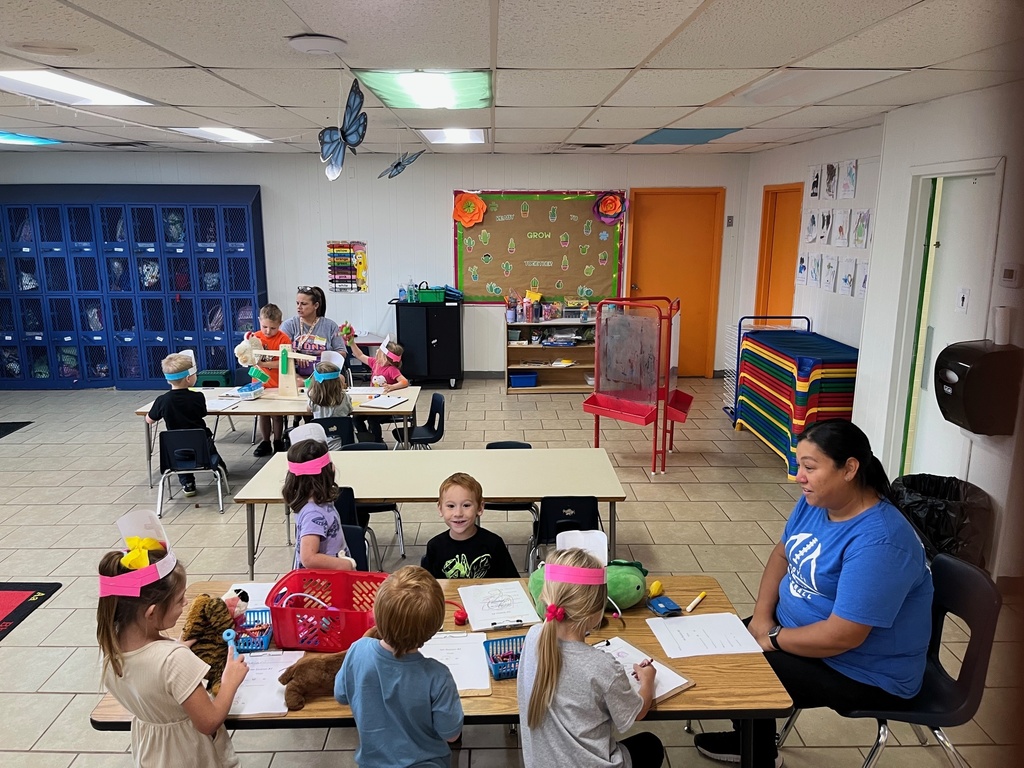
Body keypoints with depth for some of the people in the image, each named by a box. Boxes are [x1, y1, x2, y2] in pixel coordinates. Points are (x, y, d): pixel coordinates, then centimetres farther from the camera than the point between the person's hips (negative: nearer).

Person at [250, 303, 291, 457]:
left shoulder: (283, 338, -11)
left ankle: (278, 443, 21)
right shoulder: (255, 337, 1)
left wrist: (263, 364, -26)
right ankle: (265, 443, 23)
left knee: (277, 414, 7)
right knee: (262, 413, 12)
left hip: (278, 384, -3)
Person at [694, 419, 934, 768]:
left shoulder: (878, 543, -34)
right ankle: (752, 737, 30)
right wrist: (762, 615, -6)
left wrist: (773, 639, -18)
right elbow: (782, 554, 8)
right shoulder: (814, 502, -6)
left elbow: (842, 636, -32)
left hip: (864, 673, -8)